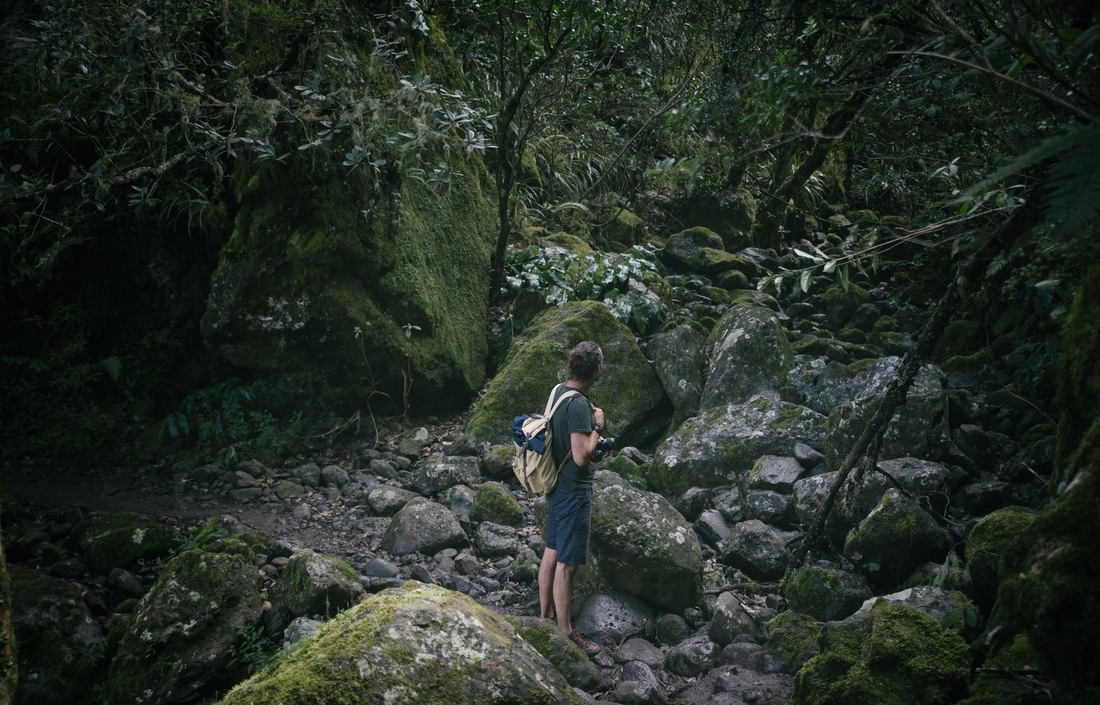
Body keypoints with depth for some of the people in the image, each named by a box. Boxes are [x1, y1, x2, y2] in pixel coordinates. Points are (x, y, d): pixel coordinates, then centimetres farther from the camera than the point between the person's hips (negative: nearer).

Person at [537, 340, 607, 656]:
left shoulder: (558, 391, 4)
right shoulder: (579, 405, -25)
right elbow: (581, 456, -27)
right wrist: (598, 427, -15)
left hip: (556, 486, 10)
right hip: (574, 491, -9)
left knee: (551, 553, 18)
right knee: (567, 564, -1)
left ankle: (545, 615, 30)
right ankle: (565, 633, 8)